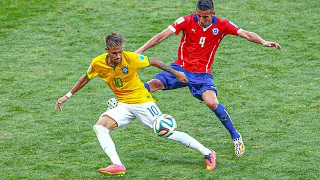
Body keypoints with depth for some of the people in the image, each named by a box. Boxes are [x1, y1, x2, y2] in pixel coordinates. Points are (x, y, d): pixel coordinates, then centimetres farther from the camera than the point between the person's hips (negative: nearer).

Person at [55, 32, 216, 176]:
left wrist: (176, 73, 5)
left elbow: (153, 62, -3)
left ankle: (207, 153, 1)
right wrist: (67, 96, 13)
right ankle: (117, 166, -25)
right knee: (99, 127, -18)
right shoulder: (98, 63, -8)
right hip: (124, 106, 4)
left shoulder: (130, 58, -19)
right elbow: (85, 78, 12)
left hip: (143, 102, -4)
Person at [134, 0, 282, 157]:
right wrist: (140, 50, -22)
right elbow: (163, 35, -14)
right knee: (154, 83, -25)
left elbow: (246, 34, -9)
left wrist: (263, 42, -27)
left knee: (212, 103, -23)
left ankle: (236, 137, -6)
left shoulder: (222, 25, -6)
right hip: (181, 68, 1)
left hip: (202, 74, -1)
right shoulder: (187, 21, -9)